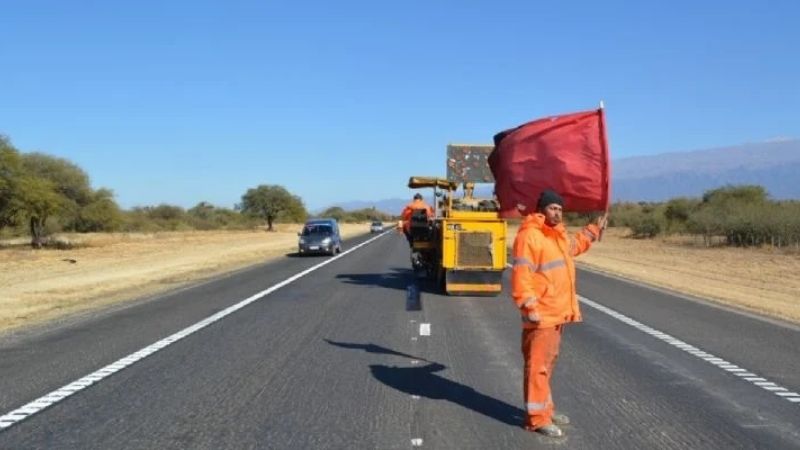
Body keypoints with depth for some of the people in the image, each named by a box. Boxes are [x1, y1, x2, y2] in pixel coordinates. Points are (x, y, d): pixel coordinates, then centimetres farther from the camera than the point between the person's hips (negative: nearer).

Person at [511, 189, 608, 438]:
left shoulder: (558, 234, 14)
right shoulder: (529, 235, -17)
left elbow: (576, 245, 38)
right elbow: (521, 275, -22)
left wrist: (594, 229, 38)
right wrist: (529, 307, -25)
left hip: (557, 312, 10)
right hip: (541, 315, -10)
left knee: (548, 362, 17)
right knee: (538, 365, -5)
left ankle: (545, 409, 28)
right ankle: (537, 418, 0)